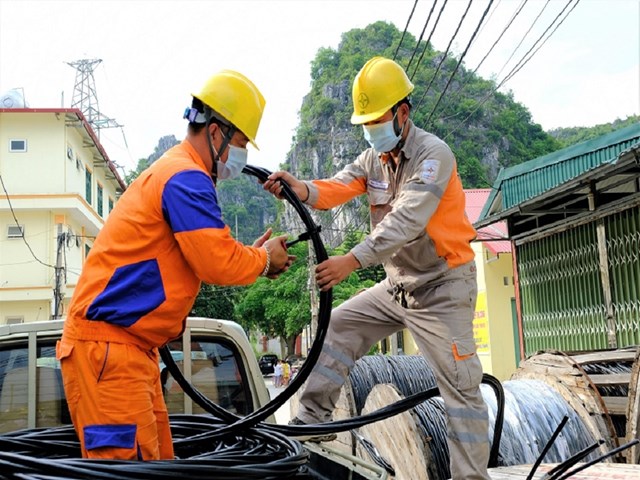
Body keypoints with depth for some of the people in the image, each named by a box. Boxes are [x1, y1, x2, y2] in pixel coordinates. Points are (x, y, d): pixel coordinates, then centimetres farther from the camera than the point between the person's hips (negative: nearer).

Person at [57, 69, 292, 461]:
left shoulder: (173, 171, 20)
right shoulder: (187, 178, -14)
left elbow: (200, 259, 23)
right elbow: (218, 265, -19)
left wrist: (251, 257, 12)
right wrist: (263, 260, 0)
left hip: (132, 344, 11)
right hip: (108, 344, -11)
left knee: (156, 457, 10)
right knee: (128, 459, -13)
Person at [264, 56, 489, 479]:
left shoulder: (433, 154, -19)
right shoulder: (374, 159, 6)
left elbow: (406, 219, -32)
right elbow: (334, 190, -10)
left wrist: (351, 261, -41)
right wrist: (298, 187, -32)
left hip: (442, 289, -7)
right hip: (398, 285, 8)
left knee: (462, 388, -8)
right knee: (339, 326, 4)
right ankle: (313, 417, 11)